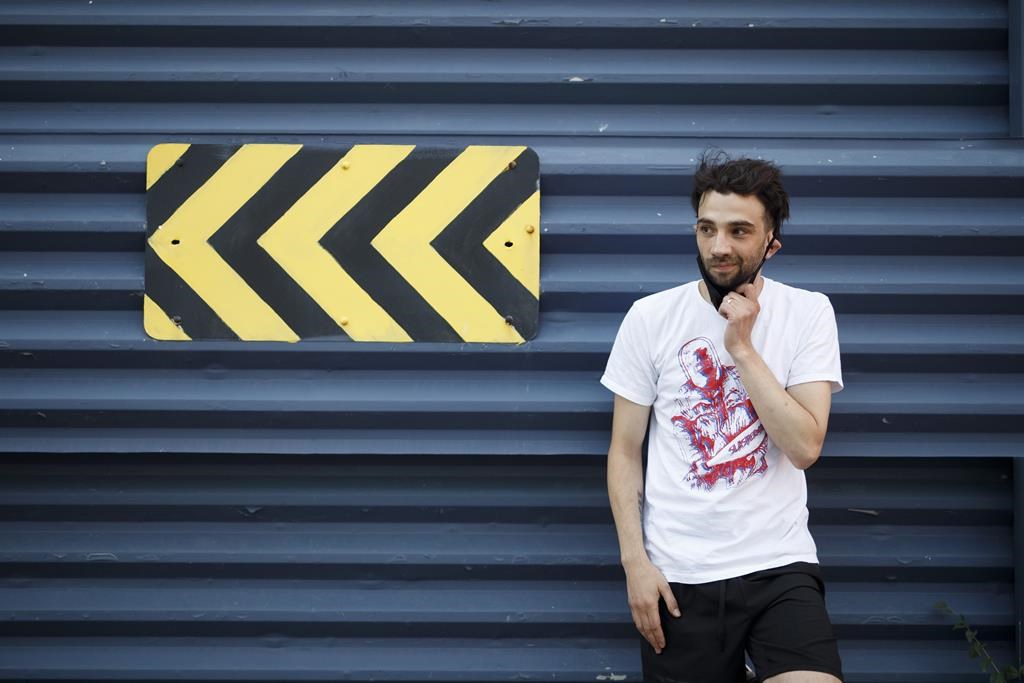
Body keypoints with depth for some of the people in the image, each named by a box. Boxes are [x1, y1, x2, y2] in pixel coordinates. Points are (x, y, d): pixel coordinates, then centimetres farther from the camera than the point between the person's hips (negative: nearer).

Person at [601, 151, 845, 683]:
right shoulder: (650, 317, 1)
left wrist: (741, 346, -13)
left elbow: (805, 447, -10)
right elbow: (625, 450, 4)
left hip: (779, 569, -1)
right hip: (677, 576, 1)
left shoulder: (808, 313, -1)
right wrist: (634, 562, -5)